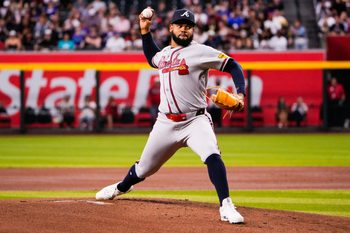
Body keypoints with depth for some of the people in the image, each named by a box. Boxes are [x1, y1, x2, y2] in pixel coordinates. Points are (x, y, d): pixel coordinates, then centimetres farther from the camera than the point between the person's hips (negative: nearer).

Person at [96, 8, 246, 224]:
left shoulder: (200, 51, -7)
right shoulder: (164, 53, 13)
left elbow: (233, 66, -9)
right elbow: (152, 58, 38)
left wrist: (240, 94, -24)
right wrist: (145, 31, 28)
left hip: (195, 121, -5)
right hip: (166, 123, 5)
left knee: (212, 156, -30)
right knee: (145, 168, 16)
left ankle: (226, 206, -29)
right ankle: (121, 187, 45)